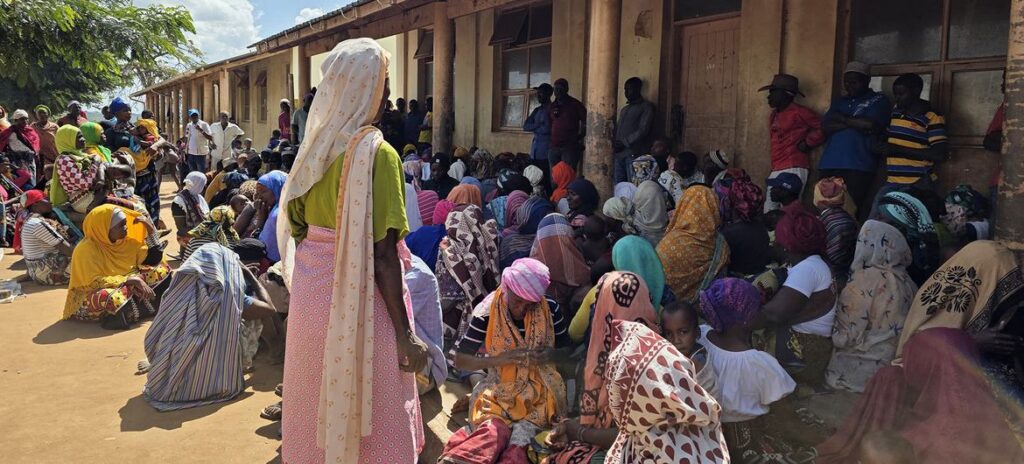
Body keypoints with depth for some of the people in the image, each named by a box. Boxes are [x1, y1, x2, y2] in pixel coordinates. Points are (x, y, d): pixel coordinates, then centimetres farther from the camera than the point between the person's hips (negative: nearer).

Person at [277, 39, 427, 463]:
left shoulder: (315, 146, 4)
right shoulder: (378, 153, -17)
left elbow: (298, 227, 9)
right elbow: (383, 253, -19)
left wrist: (310, 283, 19)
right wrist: (405, 333, -14)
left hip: (312, 292, 7)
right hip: (357, 301, -7)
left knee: (318, 406, 20)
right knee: (368, 415, 7)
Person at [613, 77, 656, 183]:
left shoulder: (647, 107, 4)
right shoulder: (624, 109, 28)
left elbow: (643, 130, -8)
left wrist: (624, 143, -13)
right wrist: (614, 144, 3)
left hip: (634, 154, -7)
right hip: (619, 154, 7)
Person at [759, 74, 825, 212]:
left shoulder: (798, 112, -5)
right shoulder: (773, 115, 20)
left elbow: (823, 127, -8)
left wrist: (807, 143, -6)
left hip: (793, 169, -9)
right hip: (776, 170, 9)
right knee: (769, 211, 5)